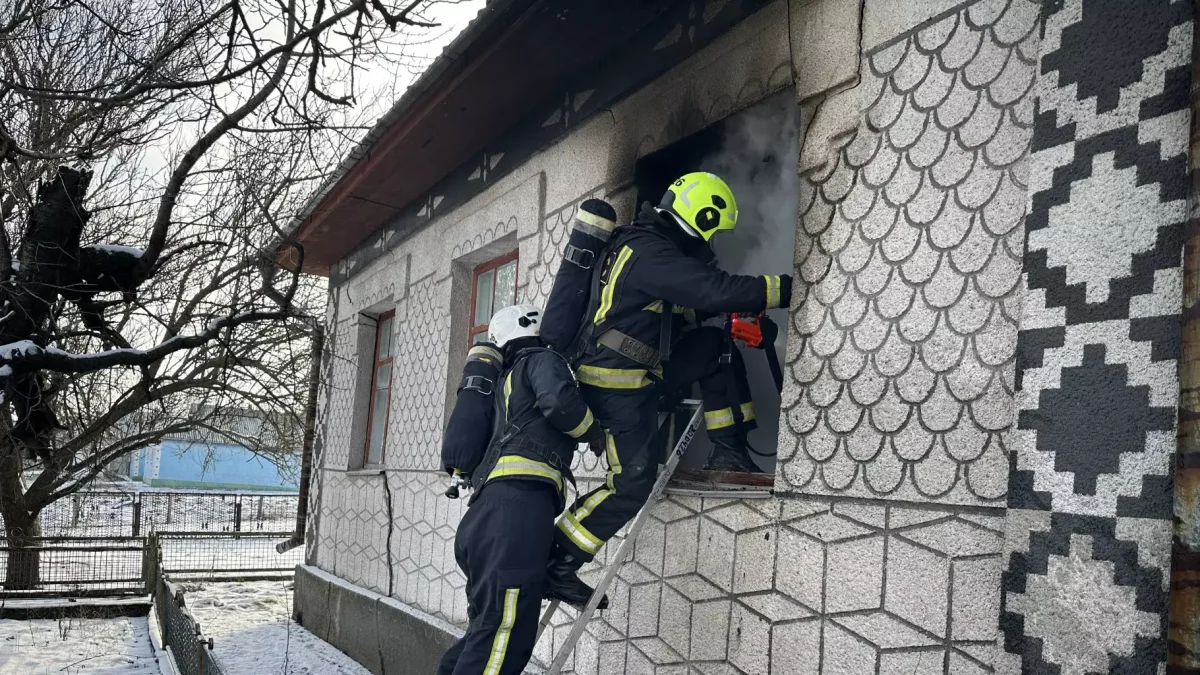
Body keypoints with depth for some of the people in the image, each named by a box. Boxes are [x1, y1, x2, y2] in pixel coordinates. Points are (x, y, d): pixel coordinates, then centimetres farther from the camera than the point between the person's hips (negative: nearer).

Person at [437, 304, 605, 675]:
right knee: (504, 634, -15)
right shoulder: (542, 360, 9)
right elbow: (560, 401, -9)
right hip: (519, 502, -9)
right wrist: (597, 434, 4)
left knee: (489, 629, 12)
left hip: (487, 512, 9)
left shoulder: (506, 380, 34)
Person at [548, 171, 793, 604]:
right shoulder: (652, 253, -21)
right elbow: (716, 290, -28)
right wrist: (789, 289, -23)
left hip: (641, 373, 10)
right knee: (632, 484, -8)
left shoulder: (655, 245, 11)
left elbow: (689, 304, 20)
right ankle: (558, 563, 3)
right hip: (617, 385, -10)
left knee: (716, 346, 6)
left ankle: (729, 452, 7)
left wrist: (741, 307, 7)